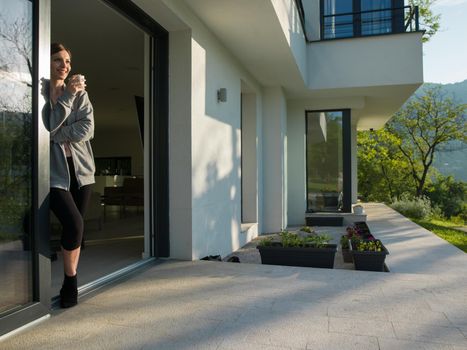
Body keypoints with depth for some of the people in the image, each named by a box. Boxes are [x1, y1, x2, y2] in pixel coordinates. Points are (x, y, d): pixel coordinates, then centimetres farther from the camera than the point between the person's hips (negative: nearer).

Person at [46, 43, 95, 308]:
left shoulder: (80, 94, 11)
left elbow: (87, 129, -2)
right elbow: (48, 126, -12)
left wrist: (56, 135, -11)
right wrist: (68, 95, -14)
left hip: (80, 167, 4)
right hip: (54, 170, -4)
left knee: (76, 227, 5)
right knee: (74, 224, -18)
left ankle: (69, 285, 20)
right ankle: (72, 280, 6)